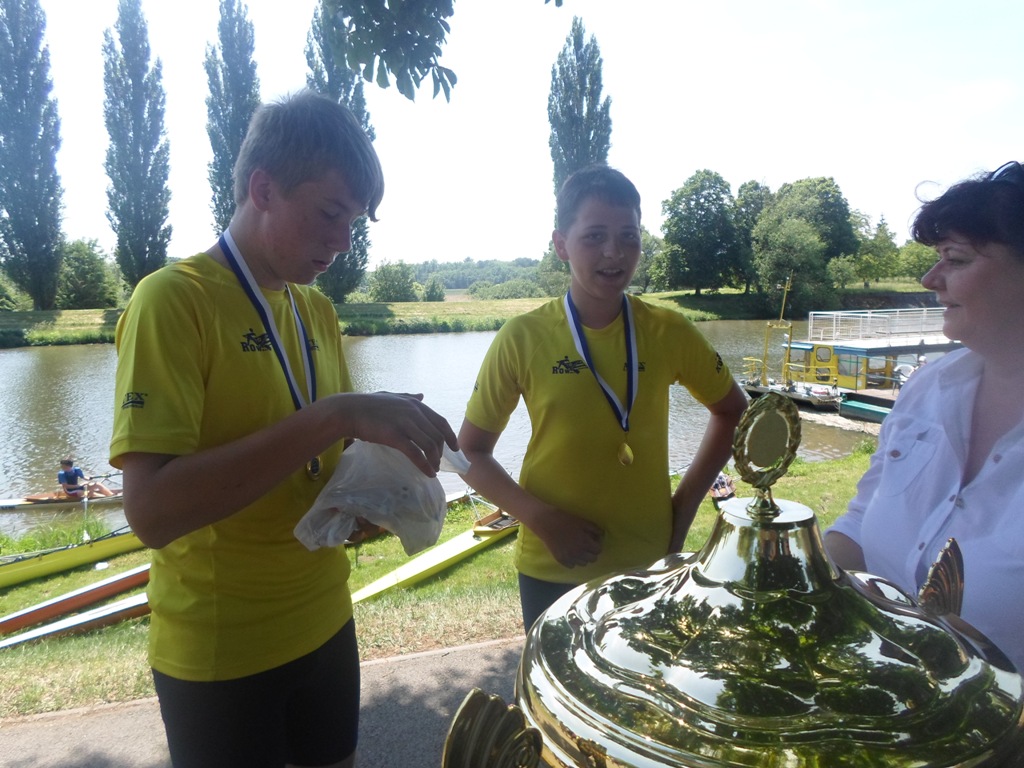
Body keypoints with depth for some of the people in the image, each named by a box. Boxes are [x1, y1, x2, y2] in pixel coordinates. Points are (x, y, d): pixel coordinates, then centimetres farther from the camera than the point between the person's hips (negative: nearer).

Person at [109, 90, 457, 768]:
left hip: (325, 623, 6)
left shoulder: (318, 310, 4)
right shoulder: (173, 299, -17)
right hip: (221, 656, -6)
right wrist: (334, 416, -32)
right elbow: (151, 509, -27)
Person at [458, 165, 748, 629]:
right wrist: (541, 518, -16)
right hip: (553, 572, -1)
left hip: (650, 565, 2)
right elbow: (471, 453, -3)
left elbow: (733, 412, 10)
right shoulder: (523, 339, -11)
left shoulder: (669, 333, -7)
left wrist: (686, 503, 1)